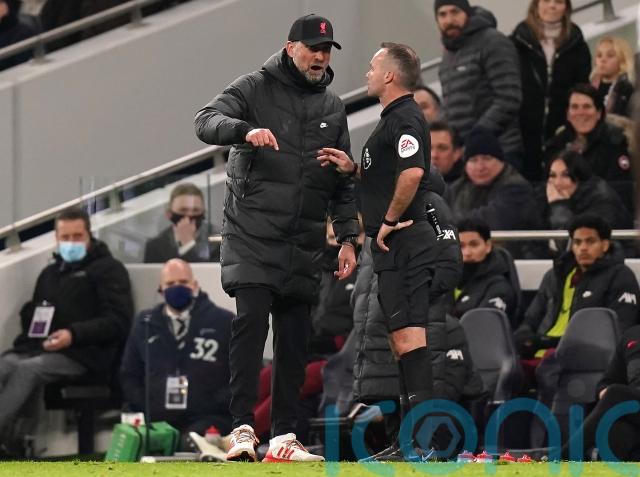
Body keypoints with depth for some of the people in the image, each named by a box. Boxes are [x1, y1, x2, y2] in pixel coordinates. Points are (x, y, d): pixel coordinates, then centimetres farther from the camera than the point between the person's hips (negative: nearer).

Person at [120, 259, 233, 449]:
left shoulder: (223, 322, 10)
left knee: (191, 447, -37)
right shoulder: (145, 324, 19)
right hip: (155, 419, 3)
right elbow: (129, 375, 22)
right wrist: (143, 408, 5)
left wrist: (219, 405, -5)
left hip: (206, 419, -3)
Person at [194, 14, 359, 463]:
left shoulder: (333, 107, 14)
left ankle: (284, 436, 9)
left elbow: (343, 181, 18)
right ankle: (243, 428, -19)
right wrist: (245, 130, -35)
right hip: (252, 234, -5)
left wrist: (348, 238, 11)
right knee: (252, 320, -17)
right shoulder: (255, 89, 0)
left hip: (304, 242, 5)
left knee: (295, 337, 4)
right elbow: (207, 120, -15)